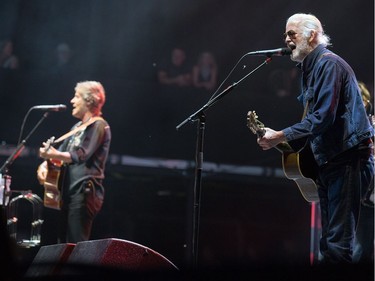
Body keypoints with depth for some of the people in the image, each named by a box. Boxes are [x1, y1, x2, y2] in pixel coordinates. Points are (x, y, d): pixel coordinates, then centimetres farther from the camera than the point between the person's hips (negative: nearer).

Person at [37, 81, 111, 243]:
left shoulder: (99, 126, -6)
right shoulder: (78, 127, 23)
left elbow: (82, 155, -19)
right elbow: (61, 153, 23)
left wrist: (54, 154, -29)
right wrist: (45, 164, 2)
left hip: (85, 192, -10)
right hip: (69, 192, 10)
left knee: (77, 245, -15)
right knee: (63, 243, 8)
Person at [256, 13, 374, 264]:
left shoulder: (329, 64, -13)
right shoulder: (309, 69, 17)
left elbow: (323, 117, -22)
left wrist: (280, 137, -19)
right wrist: (280, 138, 9)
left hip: (349, 160, -10)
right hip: (328, 160, 10)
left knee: (338, 242, -12)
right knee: (328, 239, 12)